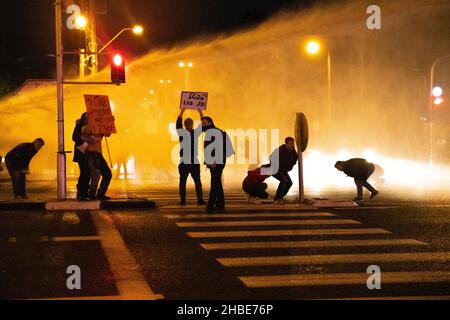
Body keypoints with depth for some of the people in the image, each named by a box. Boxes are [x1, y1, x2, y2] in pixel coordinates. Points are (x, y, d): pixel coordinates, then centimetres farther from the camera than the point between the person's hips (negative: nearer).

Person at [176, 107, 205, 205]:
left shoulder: (196, 133, 8)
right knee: (183, 181, 0)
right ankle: (182, 200, -2)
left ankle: (200, 199, 0)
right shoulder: (182, 133, 2)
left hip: (195, 162, 2)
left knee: (198, 181, 0)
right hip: (184, 162, -2)